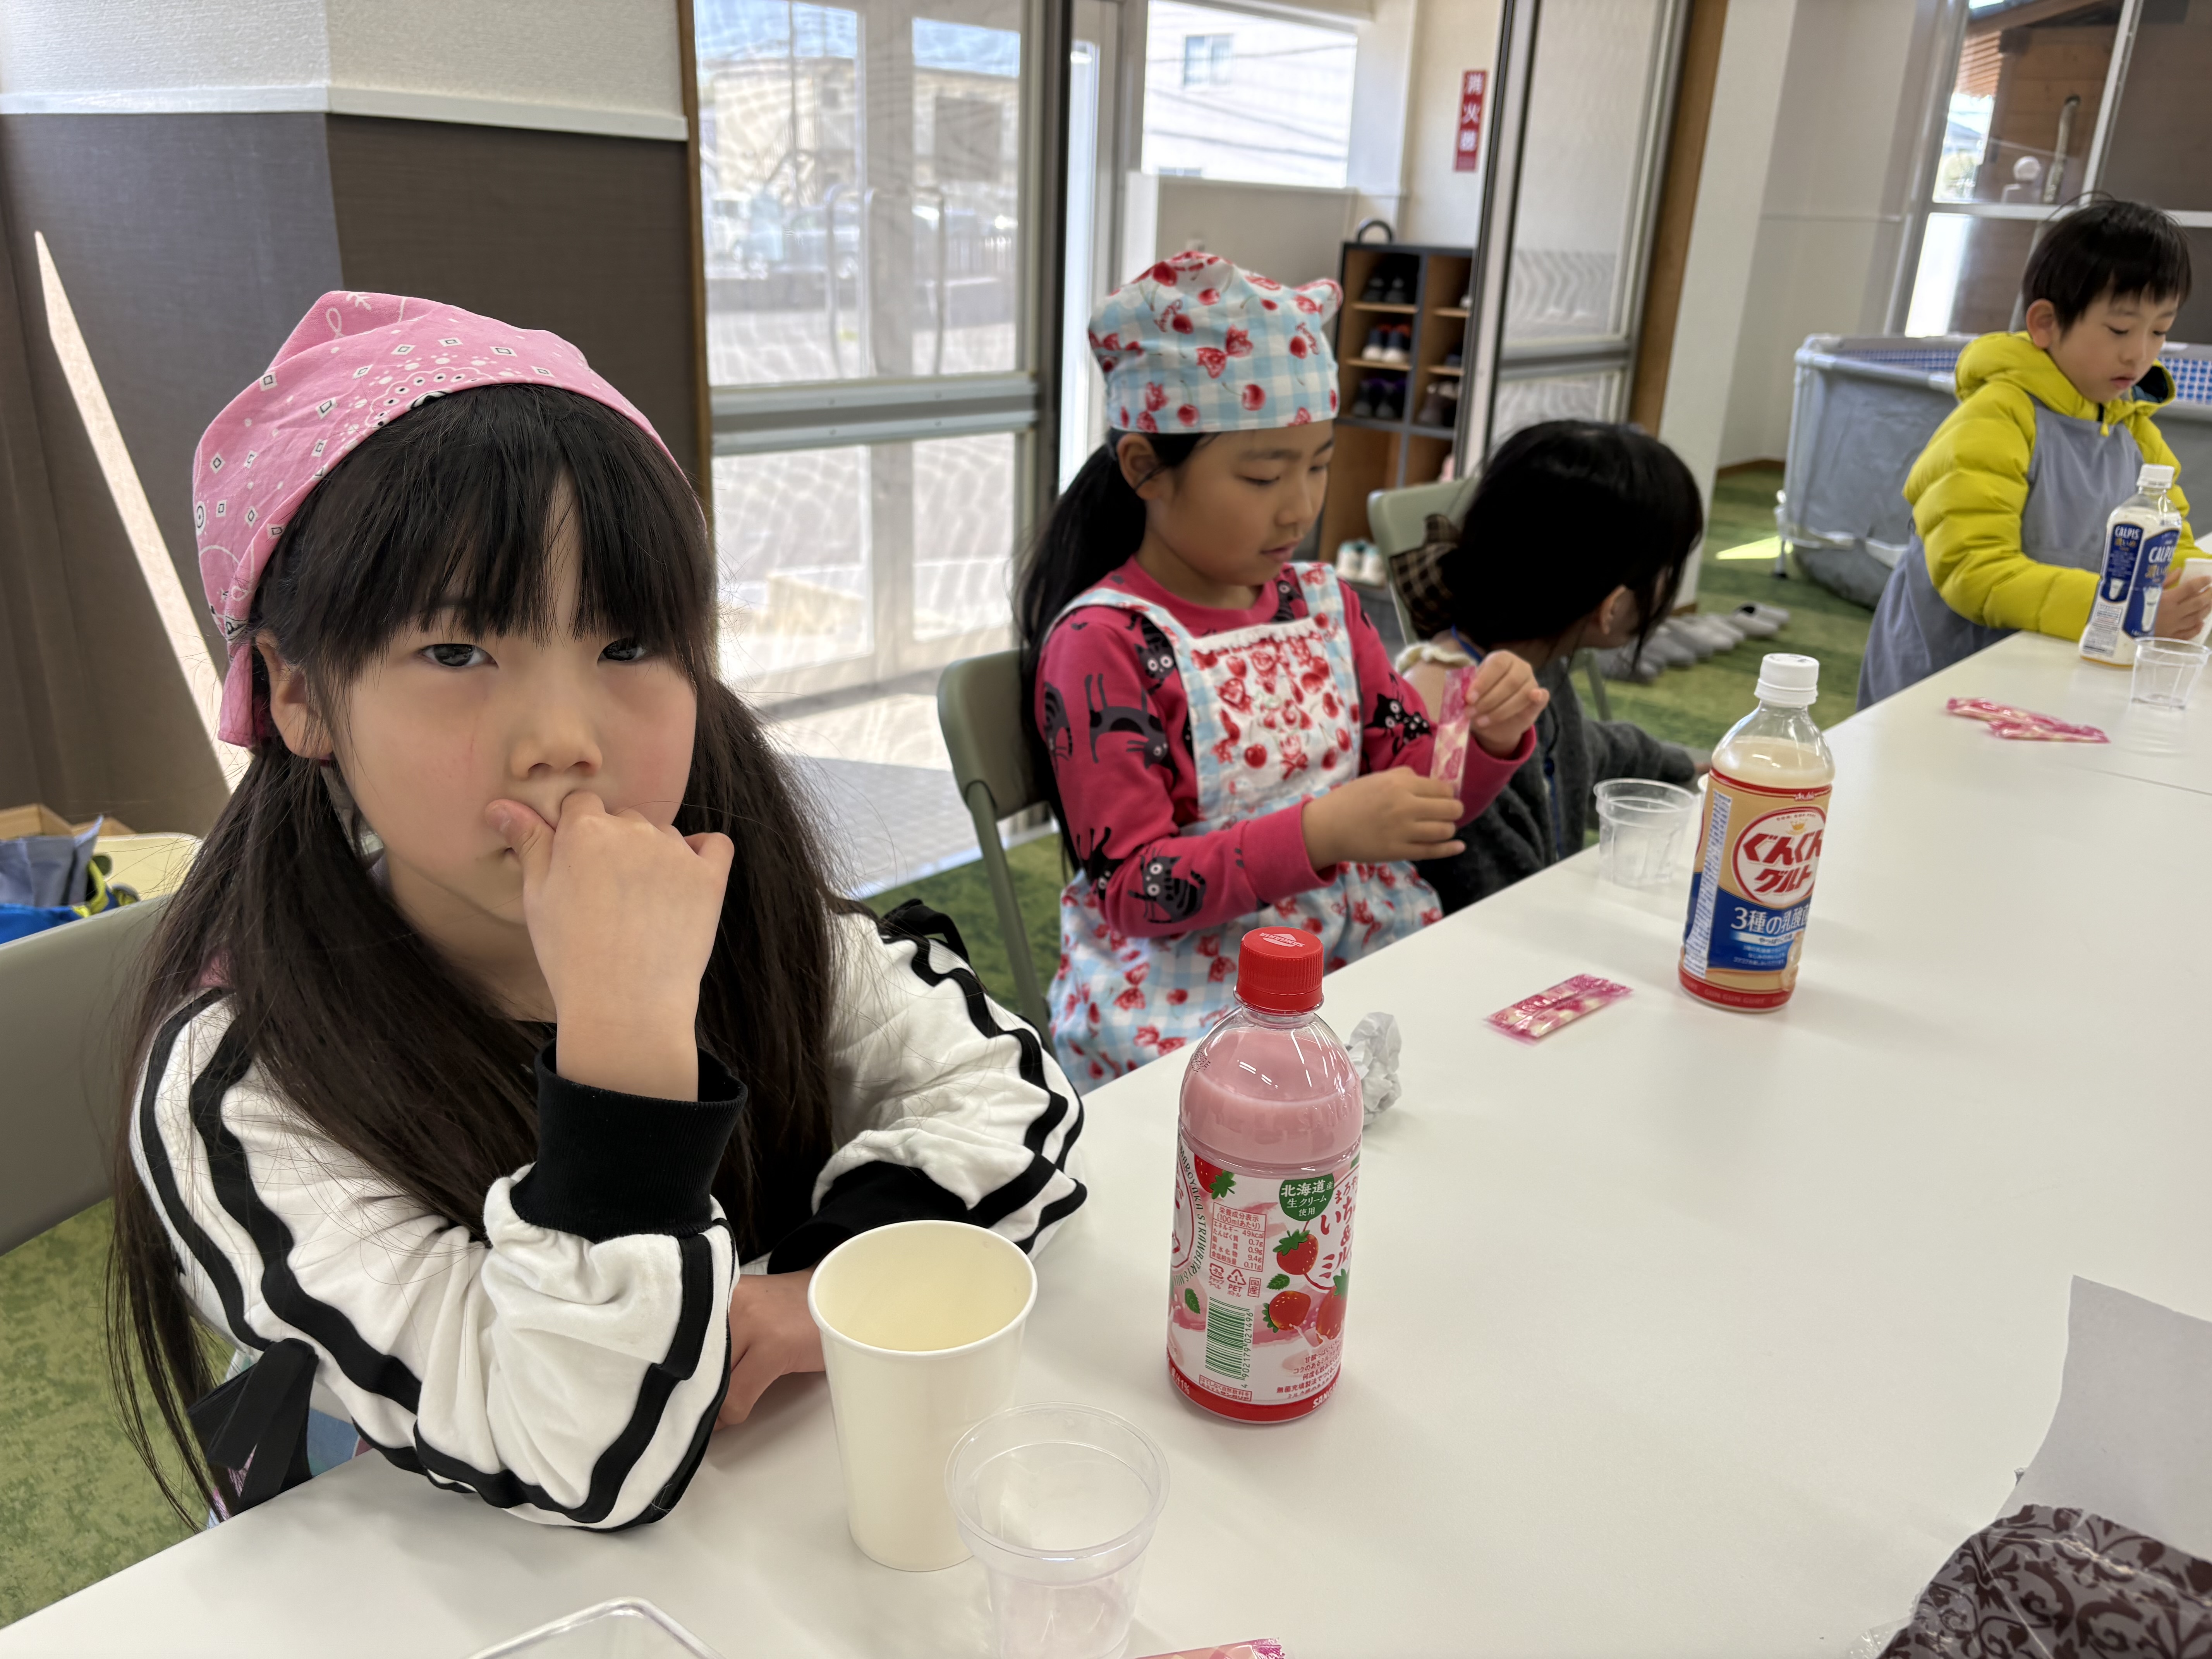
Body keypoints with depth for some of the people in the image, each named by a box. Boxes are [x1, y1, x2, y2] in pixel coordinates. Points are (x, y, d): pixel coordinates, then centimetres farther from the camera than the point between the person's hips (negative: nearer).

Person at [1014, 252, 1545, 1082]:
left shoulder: (1321, 602, 9)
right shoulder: (1101, 643, -11)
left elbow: (1413, 783, 13)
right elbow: (1133, 889, -14)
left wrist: (1489, 737, -9)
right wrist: (1322, 831, -26)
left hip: (1363, 946, 6)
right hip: (1183, 985, -6)